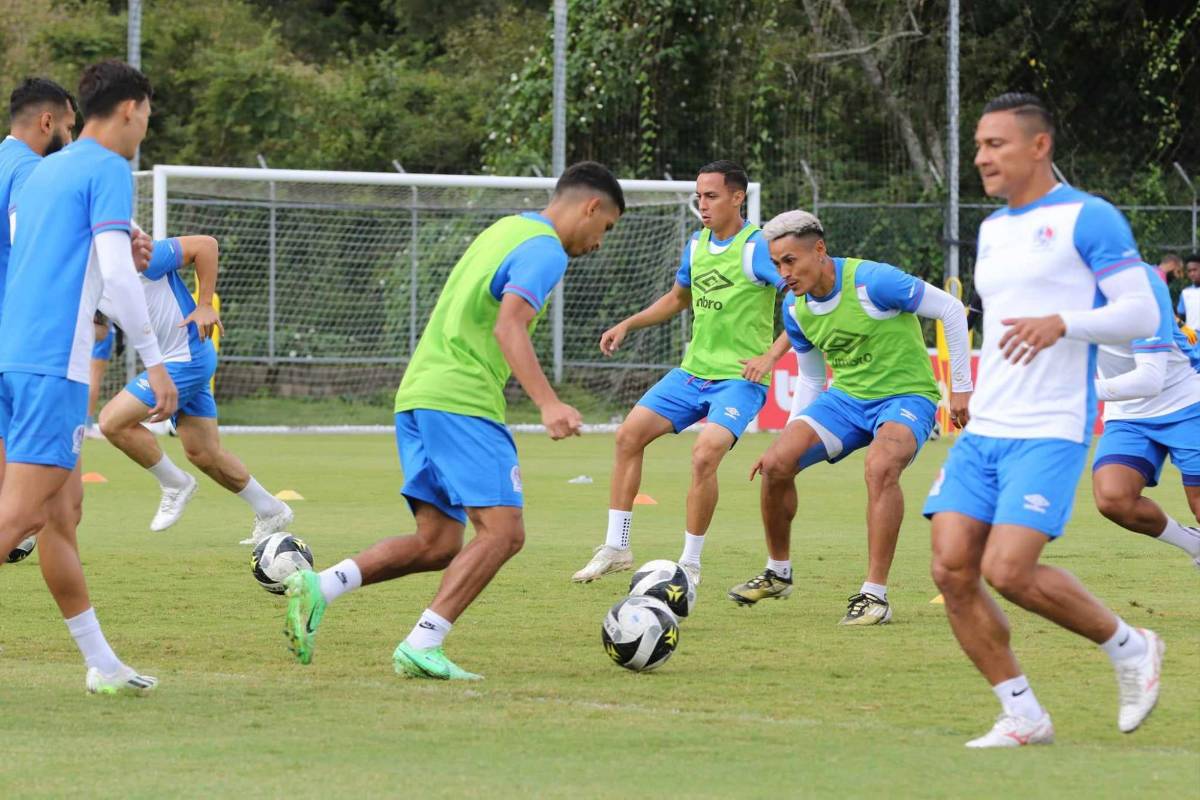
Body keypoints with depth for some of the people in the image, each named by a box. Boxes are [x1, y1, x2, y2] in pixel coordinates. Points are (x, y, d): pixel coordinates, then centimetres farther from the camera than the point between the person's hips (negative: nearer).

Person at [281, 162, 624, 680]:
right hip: (463, 400, -10)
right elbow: (508, 327, -21)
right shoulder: (546, 249, -6)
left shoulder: (505, 230, 23)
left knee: (437, 545, 8)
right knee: (503, 531, -12)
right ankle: (421, 646, -20)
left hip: (417, 395, 10)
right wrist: (548, 403, -30)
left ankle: (318, 587, -5)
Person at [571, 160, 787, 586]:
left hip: (740, 377, -8)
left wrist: (770, 355, -24)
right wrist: (627, 324, 16)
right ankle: (616, 548, 7)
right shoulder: (697, 245, 9)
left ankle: (690, 563, -10)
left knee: (705, 454, -26)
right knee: (629, 435, -2)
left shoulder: (757, 247, -14)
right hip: (693, 370, 8)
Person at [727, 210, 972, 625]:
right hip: (845, 397, 6)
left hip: (906, 396, -6)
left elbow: (951, 309, -14)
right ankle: (778, 572, 13)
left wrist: (961, 386, -11)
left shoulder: (873, 281, -22)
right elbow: (810, 377, 16)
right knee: (776, 463, -12)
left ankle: (874, 594, -27)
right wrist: (791, 433, 7)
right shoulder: (796, 309, 0)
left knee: (880, 466, -35)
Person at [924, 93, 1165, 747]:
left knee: (1008, 571, -19)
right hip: (982, 429, 8)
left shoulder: (1086, 219, -5)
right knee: (952, 568, -6)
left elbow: (1141, 312, -10)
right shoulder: (992, 231, 18)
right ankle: (1023, 718, 4)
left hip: (1050, 431, -8)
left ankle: (1129, 648, 5)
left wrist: (1061, 322, -25)